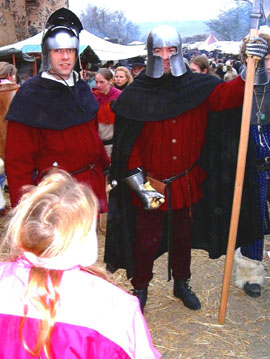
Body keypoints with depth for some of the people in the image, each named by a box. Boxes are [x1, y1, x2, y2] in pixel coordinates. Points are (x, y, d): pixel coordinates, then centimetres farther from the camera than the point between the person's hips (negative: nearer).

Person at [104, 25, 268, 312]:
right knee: (145, 241, 9)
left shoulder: (198, 87, -3)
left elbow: (228, 95, -20)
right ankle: (140, 288, 33)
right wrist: (141, 185, -15)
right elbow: (127, 147, -9)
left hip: (186, 183, 3)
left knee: (182, 238, 20)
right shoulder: (136, 95, -9)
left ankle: (181, 283, 42)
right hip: (149, 187, -2)